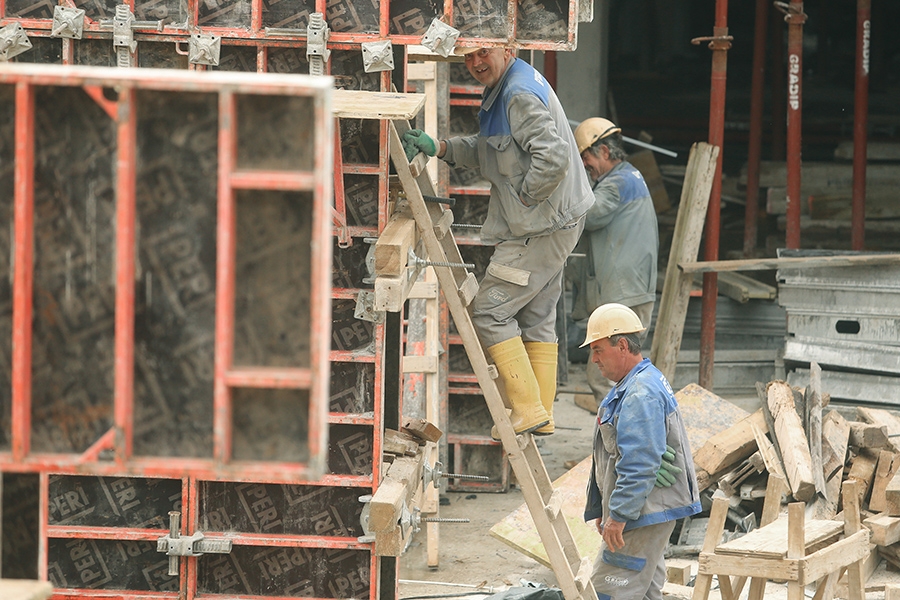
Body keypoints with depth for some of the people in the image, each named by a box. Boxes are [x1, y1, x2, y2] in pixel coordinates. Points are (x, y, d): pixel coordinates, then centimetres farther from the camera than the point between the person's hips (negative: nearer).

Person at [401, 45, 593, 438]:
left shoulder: (521, 95, -21)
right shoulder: (503, 89, 13)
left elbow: (553, 156, -31)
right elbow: (487, 152, 21)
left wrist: (526, 197, -18)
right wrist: (441, 148, 7)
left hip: (540, 226, -11)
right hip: (554, 226, 11)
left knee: (490, 312, -7)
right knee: (536, 317, 16)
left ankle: (528, 408, -7)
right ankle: (543, 414, 20)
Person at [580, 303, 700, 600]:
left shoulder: (642, 394, -20)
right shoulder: (629, 387, 18)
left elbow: (639, 464, -27)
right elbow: (615, 456, 24)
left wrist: (618, 515, -26)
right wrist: (601, 509, 24)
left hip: (642, 515, -11)